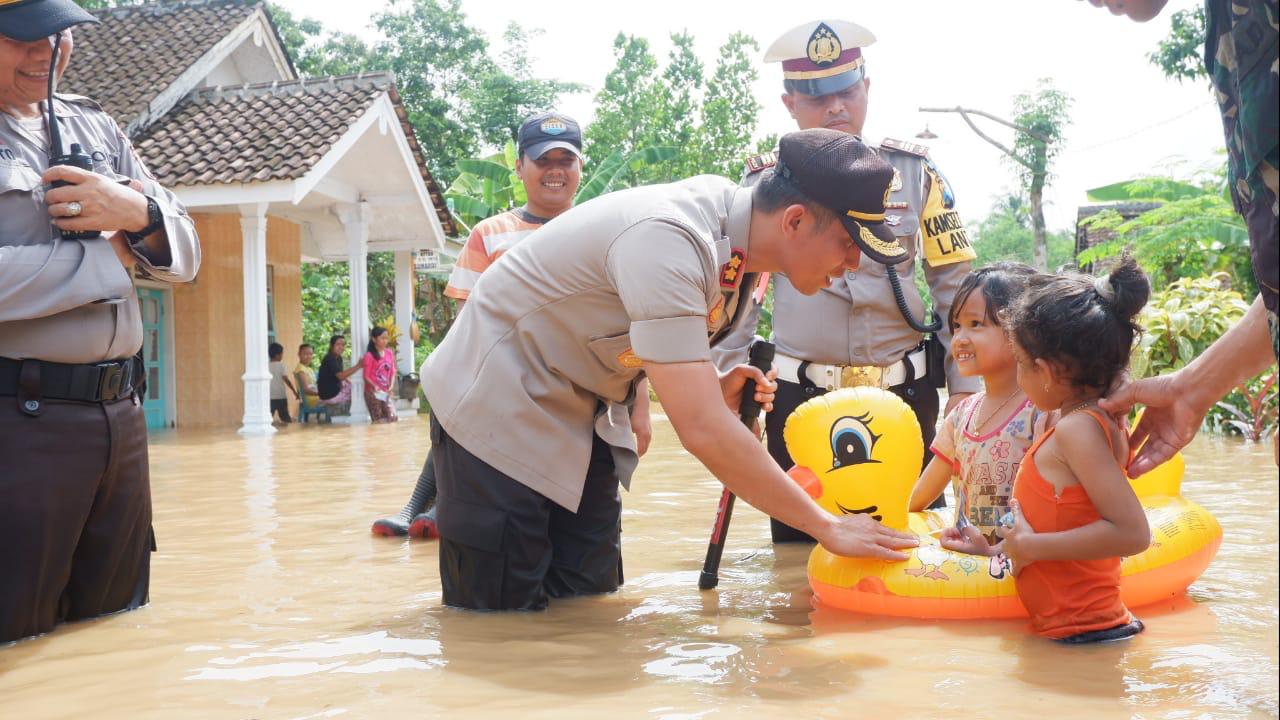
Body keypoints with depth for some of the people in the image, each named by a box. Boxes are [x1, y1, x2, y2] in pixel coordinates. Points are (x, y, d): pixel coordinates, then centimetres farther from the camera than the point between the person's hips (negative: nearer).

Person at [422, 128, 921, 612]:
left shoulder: (737, 242, -5)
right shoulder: (667, 240, -34)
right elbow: (702, 430, -38)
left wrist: (714, 388, -9)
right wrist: (827, 527, -30)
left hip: (580, 409, 8)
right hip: (499, 404, -8)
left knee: (589, 595, 4)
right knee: (501, 615, -6)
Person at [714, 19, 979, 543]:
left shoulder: (914, 171, 3)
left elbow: (957, 281, 5)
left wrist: (964, 387, 1)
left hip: (905, 394, 0)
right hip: (799, 399, 0)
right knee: (800, 542, 8)